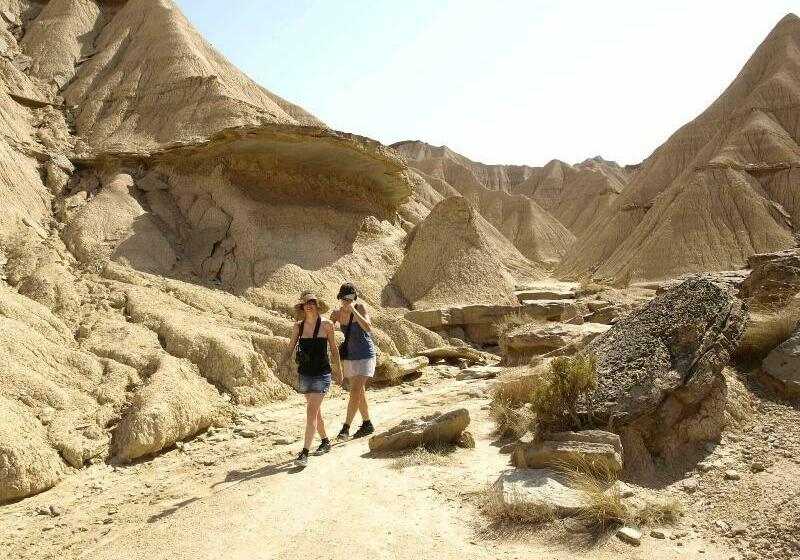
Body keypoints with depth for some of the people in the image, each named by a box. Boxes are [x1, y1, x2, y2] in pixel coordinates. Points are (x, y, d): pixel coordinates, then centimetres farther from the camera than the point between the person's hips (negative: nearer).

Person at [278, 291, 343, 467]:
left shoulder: (327, 325, -6)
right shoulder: (298, 327, 1)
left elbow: (334, 348, 4)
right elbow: (289, 350, 6)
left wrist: (339, 372, 10)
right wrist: (281, 364, -13)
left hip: (321, 375, -4)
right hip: (304, 374, 4)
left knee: (311, 412, -13)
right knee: (315, 411, 18)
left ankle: (304, 453, -11)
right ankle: (326, 442, 37)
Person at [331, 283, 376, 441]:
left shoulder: (361, 308, -16)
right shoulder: (337, 314, -3)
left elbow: (368, 328, -31)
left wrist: (353, 310, -32)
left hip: (365, 355, -5)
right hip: (349, 357, 6)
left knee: (355, 391, -14)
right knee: (359, 392, 14)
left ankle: (345, 429, -12)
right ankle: (367, 425, 29)